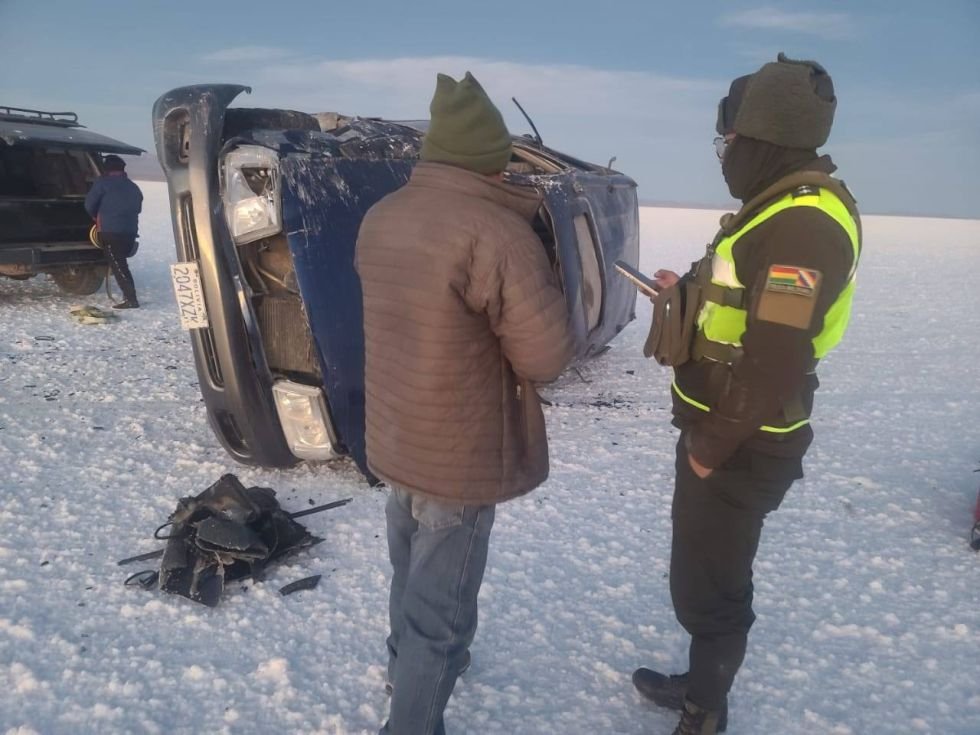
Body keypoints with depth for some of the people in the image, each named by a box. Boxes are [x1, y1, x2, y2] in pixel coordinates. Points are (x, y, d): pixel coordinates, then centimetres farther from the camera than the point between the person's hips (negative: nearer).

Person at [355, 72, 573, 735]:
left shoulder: (379, 220, 1)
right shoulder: (499, 233, -24)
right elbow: (548, 357, -21)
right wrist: (539, 287, -3)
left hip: (394, 440, 8)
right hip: (460, 457, -8)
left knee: (411, 573, 30)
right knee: (441, 607, 9)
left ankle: (407, 666, 54)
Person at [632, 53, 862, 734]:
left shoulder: (803, 225, -24)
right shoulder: (782, 208, 10)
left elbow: (775, 362, -28)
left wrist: (711, 446, -20)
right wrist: (689, 290, 12)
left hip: (740, 448, -10)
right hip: (722, 430, 10)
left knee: (706, 587, 6)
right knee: (703, 574, 24)